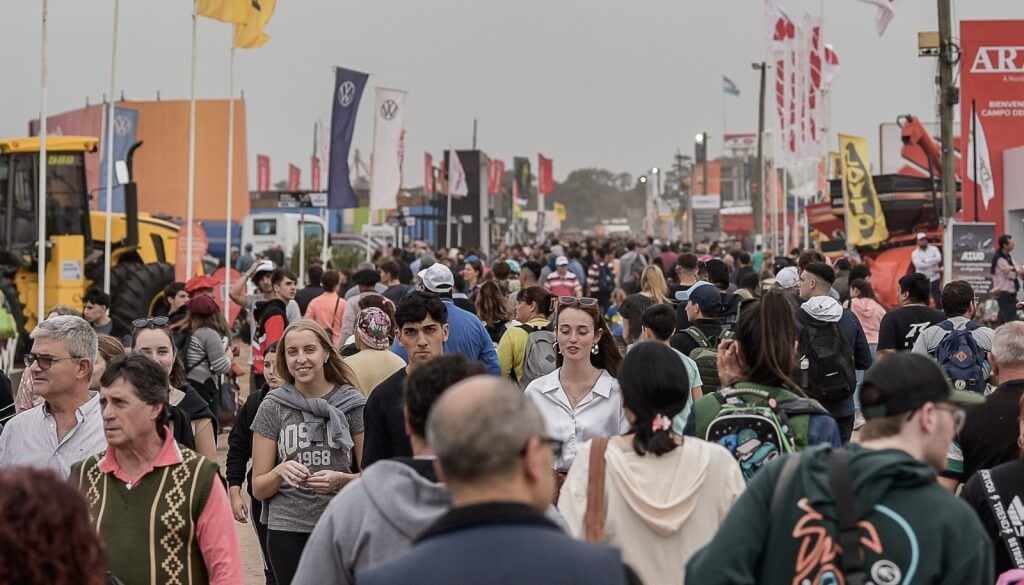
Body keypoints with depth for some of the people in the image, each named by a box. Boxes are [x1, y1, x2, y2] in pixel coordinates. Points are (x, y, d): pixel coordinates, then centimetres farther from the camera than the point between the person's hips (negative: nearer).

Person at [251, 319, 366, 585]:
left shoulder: (352, 404, 2)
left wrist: (340, 479, -13)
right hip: (288, 531, 0)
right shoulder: (273, 407, 3)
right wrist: (281, 471, -15)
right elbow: (258, 488, 6)